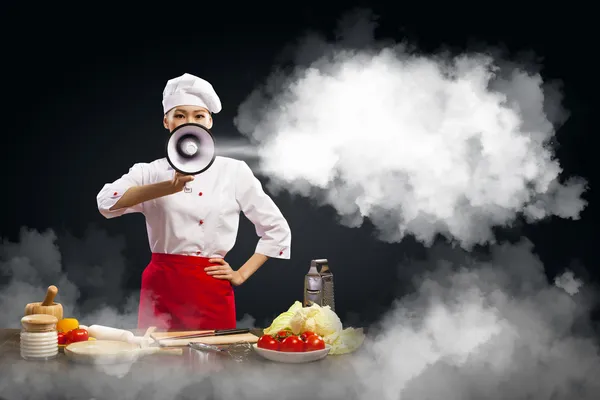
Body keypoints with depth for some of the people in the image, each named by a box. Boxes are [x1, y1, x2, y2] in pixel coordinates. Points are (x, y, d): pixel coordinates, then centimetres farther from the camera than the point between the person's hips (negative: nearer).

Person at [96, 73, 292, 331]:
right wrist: (169, 187, -29)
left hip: (212, 293, 0)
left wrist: (241, 274, 4)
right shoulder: (150, 172, 4)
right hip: (161, 289, 0)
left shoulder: (233, 171, 4)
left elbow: (277, 230, 9)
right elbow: (107, 202, -17)